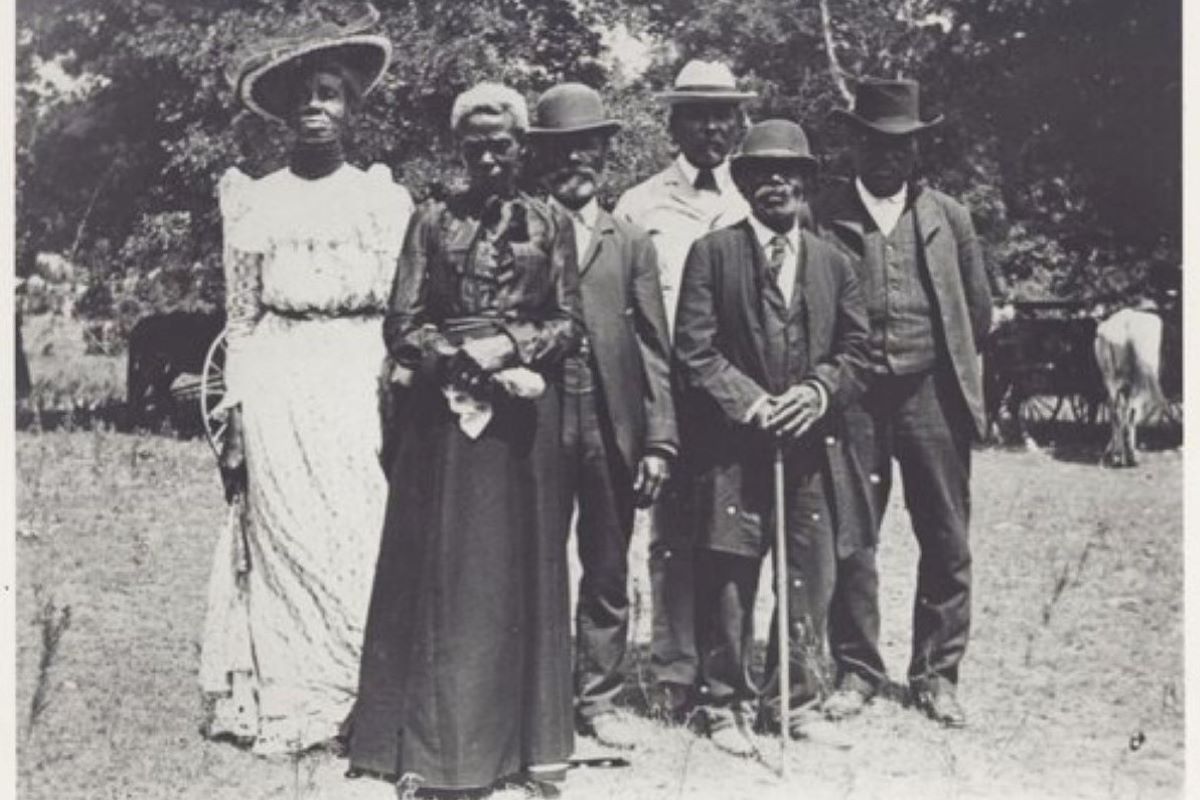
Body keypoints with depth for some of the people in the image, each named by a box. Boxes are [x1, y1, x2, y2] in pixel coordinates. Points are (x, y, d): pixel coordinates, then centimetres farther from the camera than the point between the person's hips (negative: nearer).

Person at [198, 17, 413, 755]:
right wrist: (235, 422, 2)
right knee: (286, 540, -1)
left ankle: (368, 699, 5)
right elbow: (242, 318, 9)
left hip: (362, 384, 0)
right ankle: (289, 703, 7)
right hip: (279, 390, 0)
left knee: (364, 539, -4)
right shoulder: (254, 200, 10)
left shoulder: (385, 197, 9)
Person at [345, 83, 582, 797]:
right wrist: (468, 362, -12)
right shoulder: (433, 221, 7)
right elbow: (403, 326, 2)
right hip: (445, 405, 0)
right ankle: (441, 741, 5)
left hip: (525, 409, 1)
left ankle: (531, 738, 11)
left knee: (524, 567, 4)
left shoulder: (549, 224, 8)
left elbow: (570, 326, 5)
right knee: (443, 568, -1)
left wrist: (509, 348, -12)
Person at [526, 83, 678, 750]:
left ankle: (597, 699, 20)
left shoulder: (631, 244, 12)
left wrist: (659, 439, 0)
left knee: (608, 574, 9)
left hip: (612, 429, 2)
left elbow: (654, 348, 7)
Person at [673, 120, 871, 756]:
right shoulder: (712, 254, 2)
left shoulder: (833, 263, 14)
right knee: (728, 579, 2)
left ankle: (799, 701, 22)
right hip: (731, 445, -3)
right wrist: (750, 403, -13)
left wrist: (818, 392, -7)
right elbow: (694, 350, -4)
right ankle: (727, 705, 15)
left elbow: (857, 349, 12)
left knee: (810, 579, 7)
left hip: (811, 445, 3)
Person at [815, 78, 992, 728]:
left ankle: (936, 674, 17)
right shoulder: (823, 217, 1)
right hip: (852, 399, -2)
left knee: (946, 543, 5)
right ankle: (856, 670, 15)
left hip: (932, 396, 2)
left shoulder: (948, 218, 8)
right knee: (850, 540, 2)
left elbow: (979, 314, 15)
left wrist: (948, 367, 13)